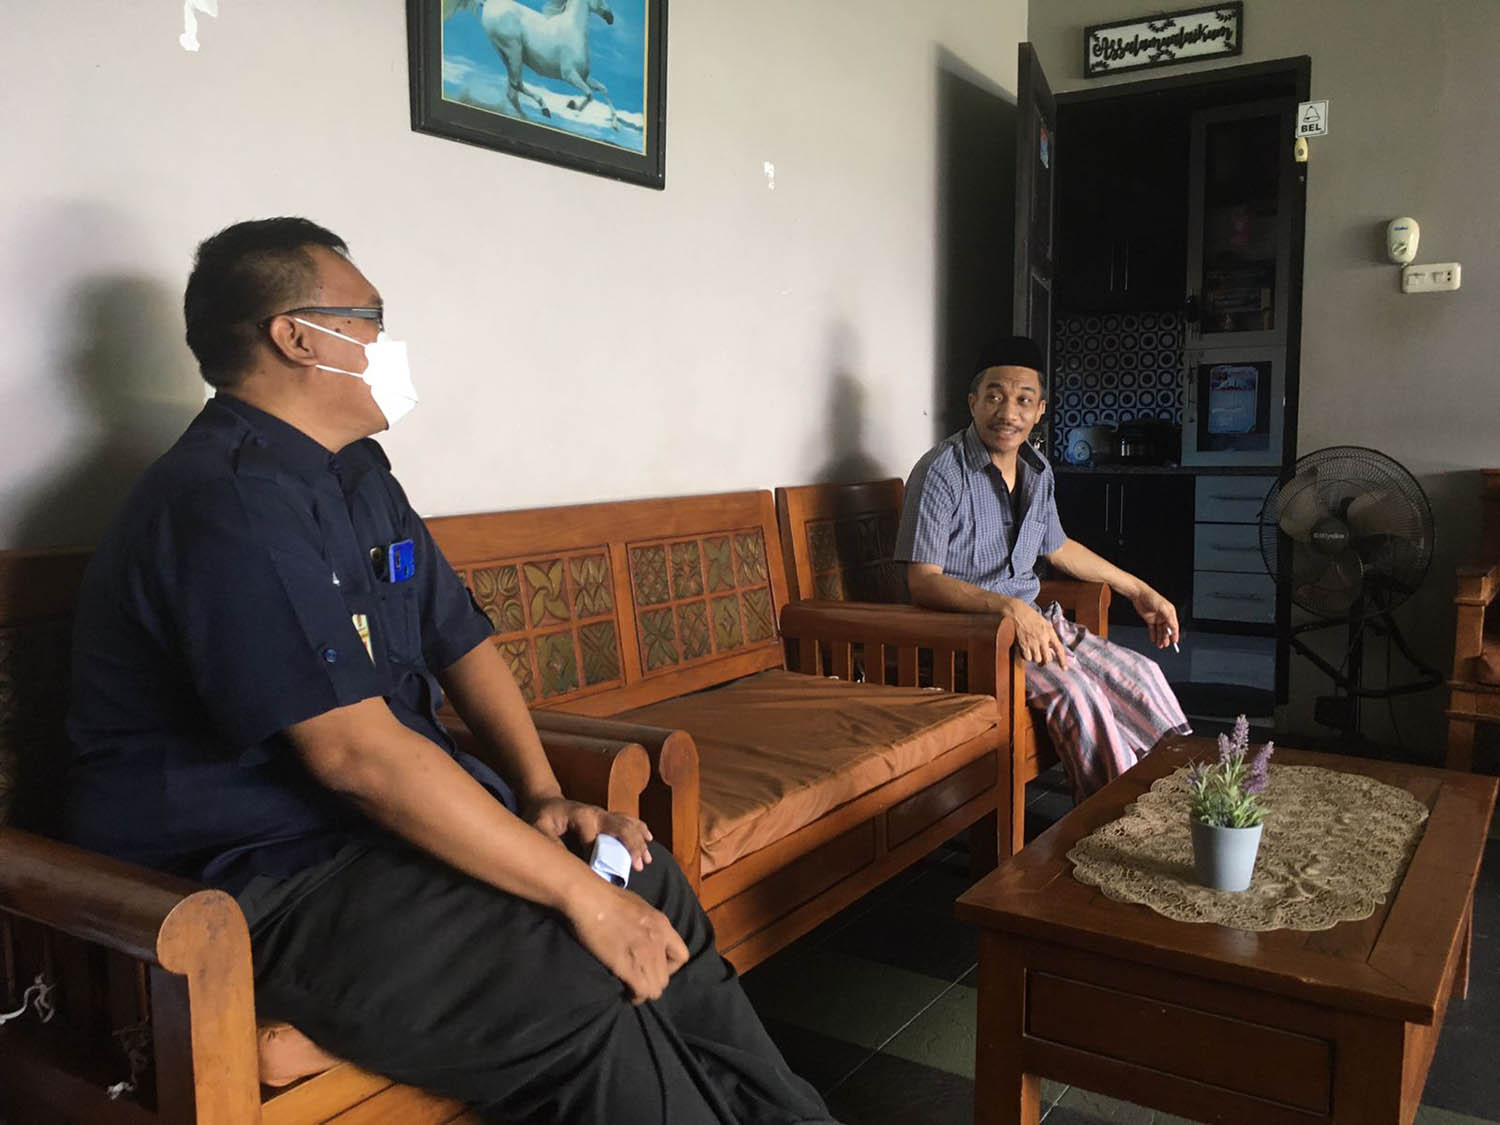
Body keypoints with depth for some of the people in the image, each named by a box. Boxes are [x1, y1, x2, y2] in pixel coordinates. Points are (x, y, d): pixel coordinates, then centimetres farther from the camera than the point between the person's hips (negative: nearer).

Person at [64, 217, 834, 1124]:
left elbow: (460, 640, 14)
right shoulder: (227, 502, -19)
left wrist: (543, 795, -2)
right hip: (257, 888, -8)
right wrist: (577, 891, -23)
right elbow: (355, 751, -26)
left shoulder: (358, 475, 11)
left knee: (655, 885, -7)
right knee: (579, 999, -26)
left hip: (383, 821, 9)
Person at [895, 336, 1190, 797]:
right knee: (1075, 691, -27)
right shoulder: (942, 472, -16)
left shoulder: (1038, 471, 9)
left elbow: (1058, 547, 26)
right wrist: (1008, 607, -34)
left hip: (1032, 619, 8)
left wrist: (1139, 591, 27)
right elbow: (923, 582, -21)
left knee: (1142, 674, -5)